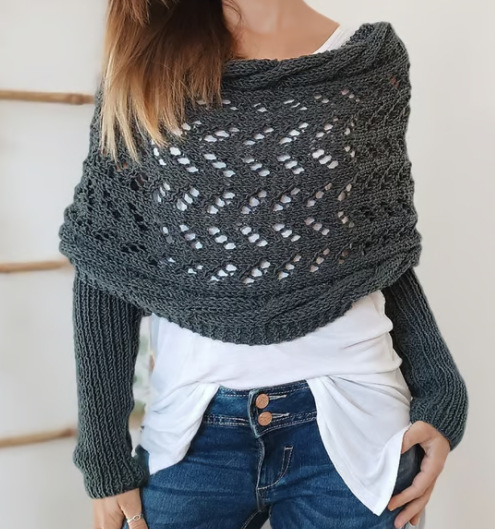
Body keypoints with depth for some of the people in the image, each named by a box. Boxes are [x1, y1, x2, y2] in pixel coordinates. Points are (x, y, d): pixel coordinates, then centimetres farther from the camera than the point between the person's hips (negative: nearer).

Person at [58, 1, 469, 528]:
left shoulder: (372, 60, 3)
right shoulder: (142, 66, 2)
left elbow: (385, 250, 8)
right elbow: (107, 270, 0)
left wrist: (441, 391, -2)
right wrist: (105, 452, -1)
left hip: (349, 423, 1)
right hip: (191, 432, 1)